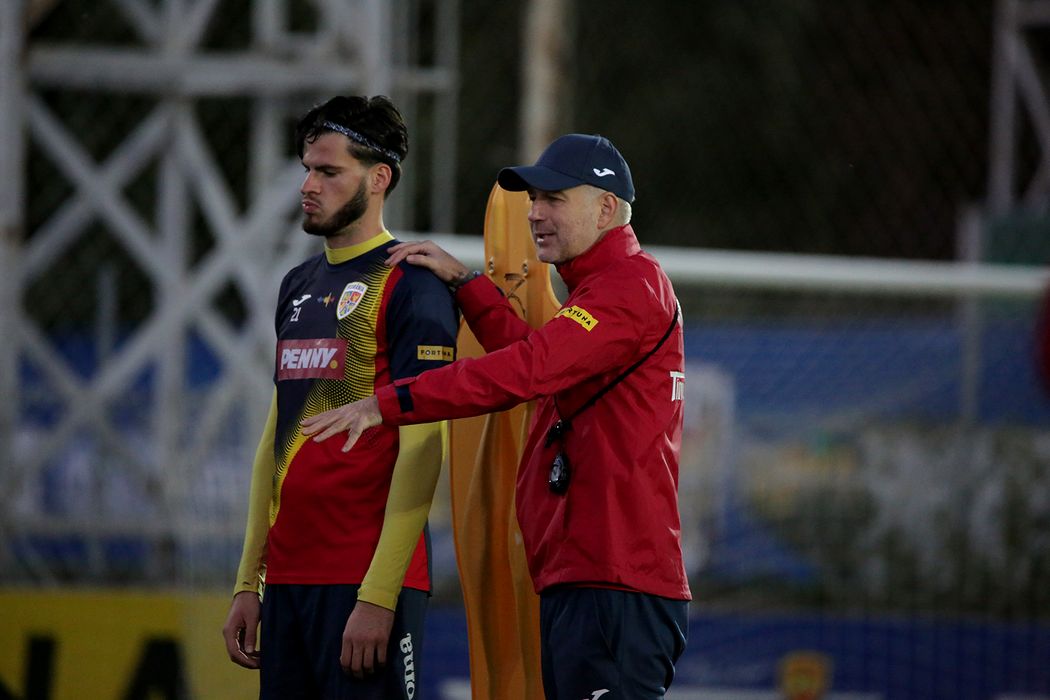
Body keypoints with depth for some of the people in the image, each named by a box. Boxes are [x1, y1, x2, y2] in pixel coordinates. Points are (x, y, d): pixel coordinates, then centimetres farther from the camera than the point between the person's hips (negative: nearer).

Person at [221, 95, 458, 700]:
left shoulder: (411, 286, -7)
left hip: (370, 581, -7)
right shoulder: (299, 287, 17)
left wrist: (379, 594, -18)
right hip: (288, 577, 7)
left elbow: (421, 450, -13)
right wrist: (248, 583, 15)